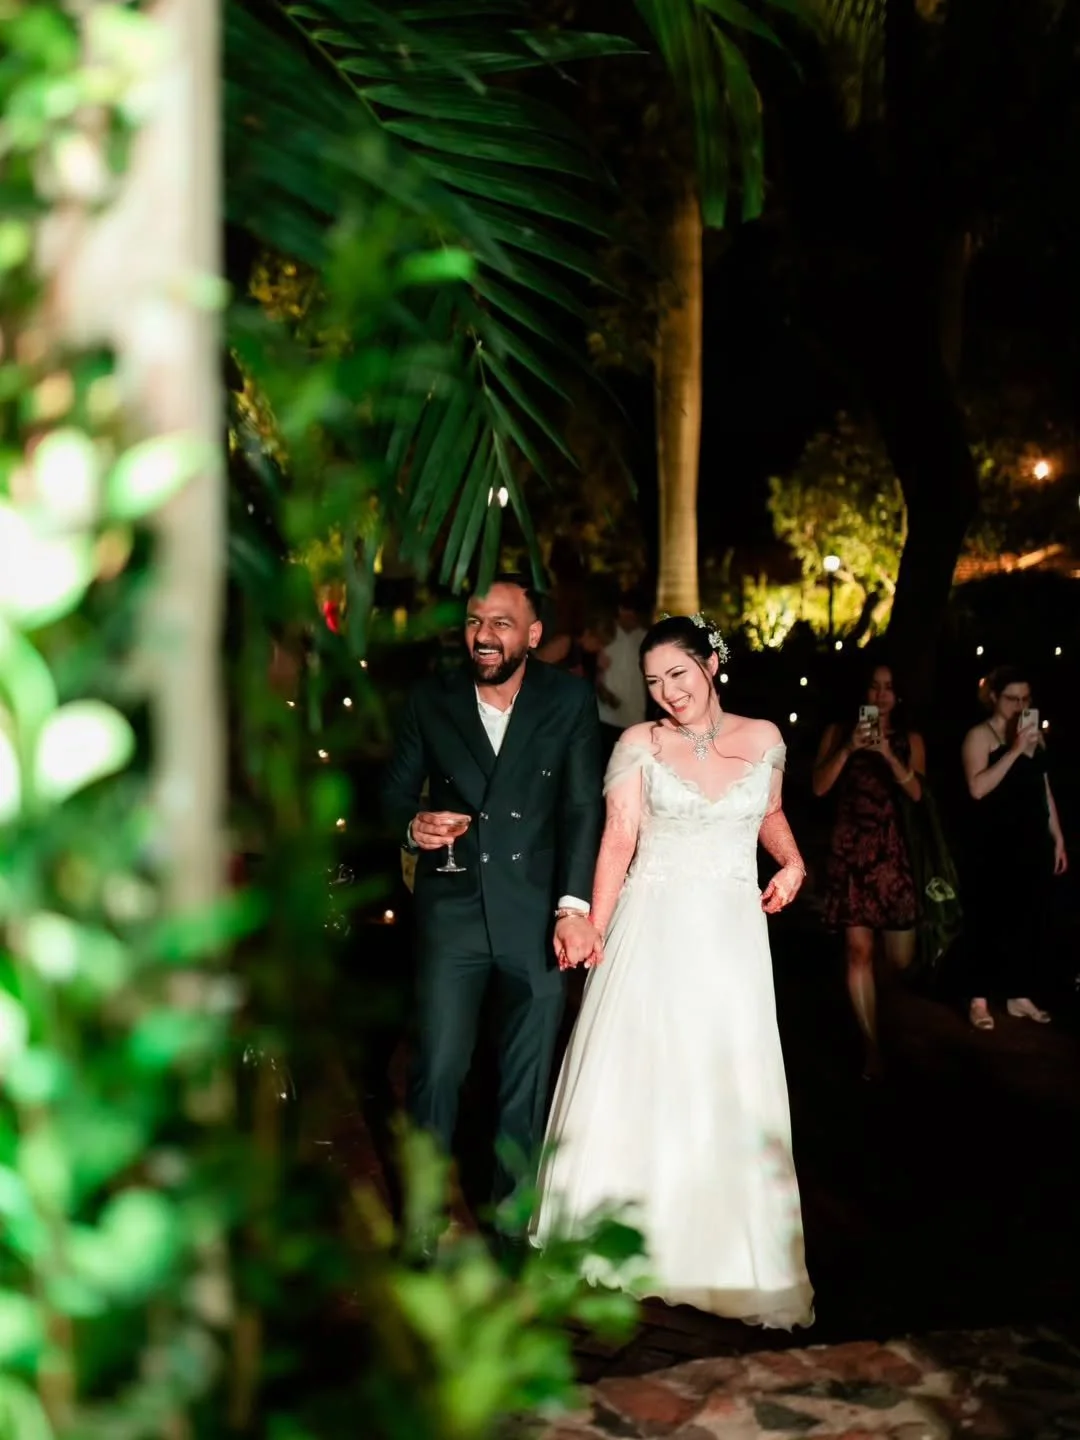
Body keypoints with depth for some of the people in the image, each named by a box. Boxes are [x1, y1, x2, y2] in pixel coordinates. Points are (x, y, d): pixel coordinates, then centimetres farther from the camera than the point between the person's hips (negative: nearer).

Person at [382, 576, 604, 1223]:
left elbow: (583, 807, -6)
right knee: (438, 1069, 1)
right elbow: (396, 792, 11)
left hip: (538, 914, 0)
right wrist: (413, 825, -13)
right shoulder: (431, 700, 4)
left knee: (528, 1081, 9)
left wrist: (574, 905, -17)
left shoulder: (570, 700, 0)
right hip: (452, 909, 1)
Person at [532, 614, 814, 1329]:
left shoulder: (763, 738, 7)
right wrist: (594, 927, -15)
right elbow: (619, 839, -5)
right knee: (633, 1081, 2)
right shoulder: (640, 742, 1)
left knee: (730, 1091, 4)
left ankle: (731, 1257, 17)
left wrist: (792, 863, 4)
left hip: (732, 934, 2)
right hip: (651, 929, -1)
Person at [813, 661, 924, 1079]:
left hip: (891, 848, 2)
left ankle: (866, 994, 38)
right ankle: (871, 1045, 0)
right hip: (850, 847, -2)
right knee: (858, 949, -9)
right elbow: (819, 787, -4)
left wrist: (887, 753, -19)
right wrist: (848, 749, -16)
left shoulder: (909, 739, 8)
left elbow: (916, 792, -6)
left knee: (900, 959, 3)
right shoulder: (838, 732, 6)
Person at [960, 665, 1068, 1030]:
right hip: (997, 843, -6)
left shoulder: (1035, 734, 14)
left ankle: (1019, 996, 18)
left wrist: (1058, 837, 16)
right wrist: (1015, 750, -22)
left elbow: (1043, 788, 19)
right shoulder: (980, 735, -5)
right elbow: (978, 788, -20)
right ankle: (979, 999, 3)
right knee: (991, 921, -5)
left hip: (1035, 842, 6)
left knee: (1031, 921, 7)